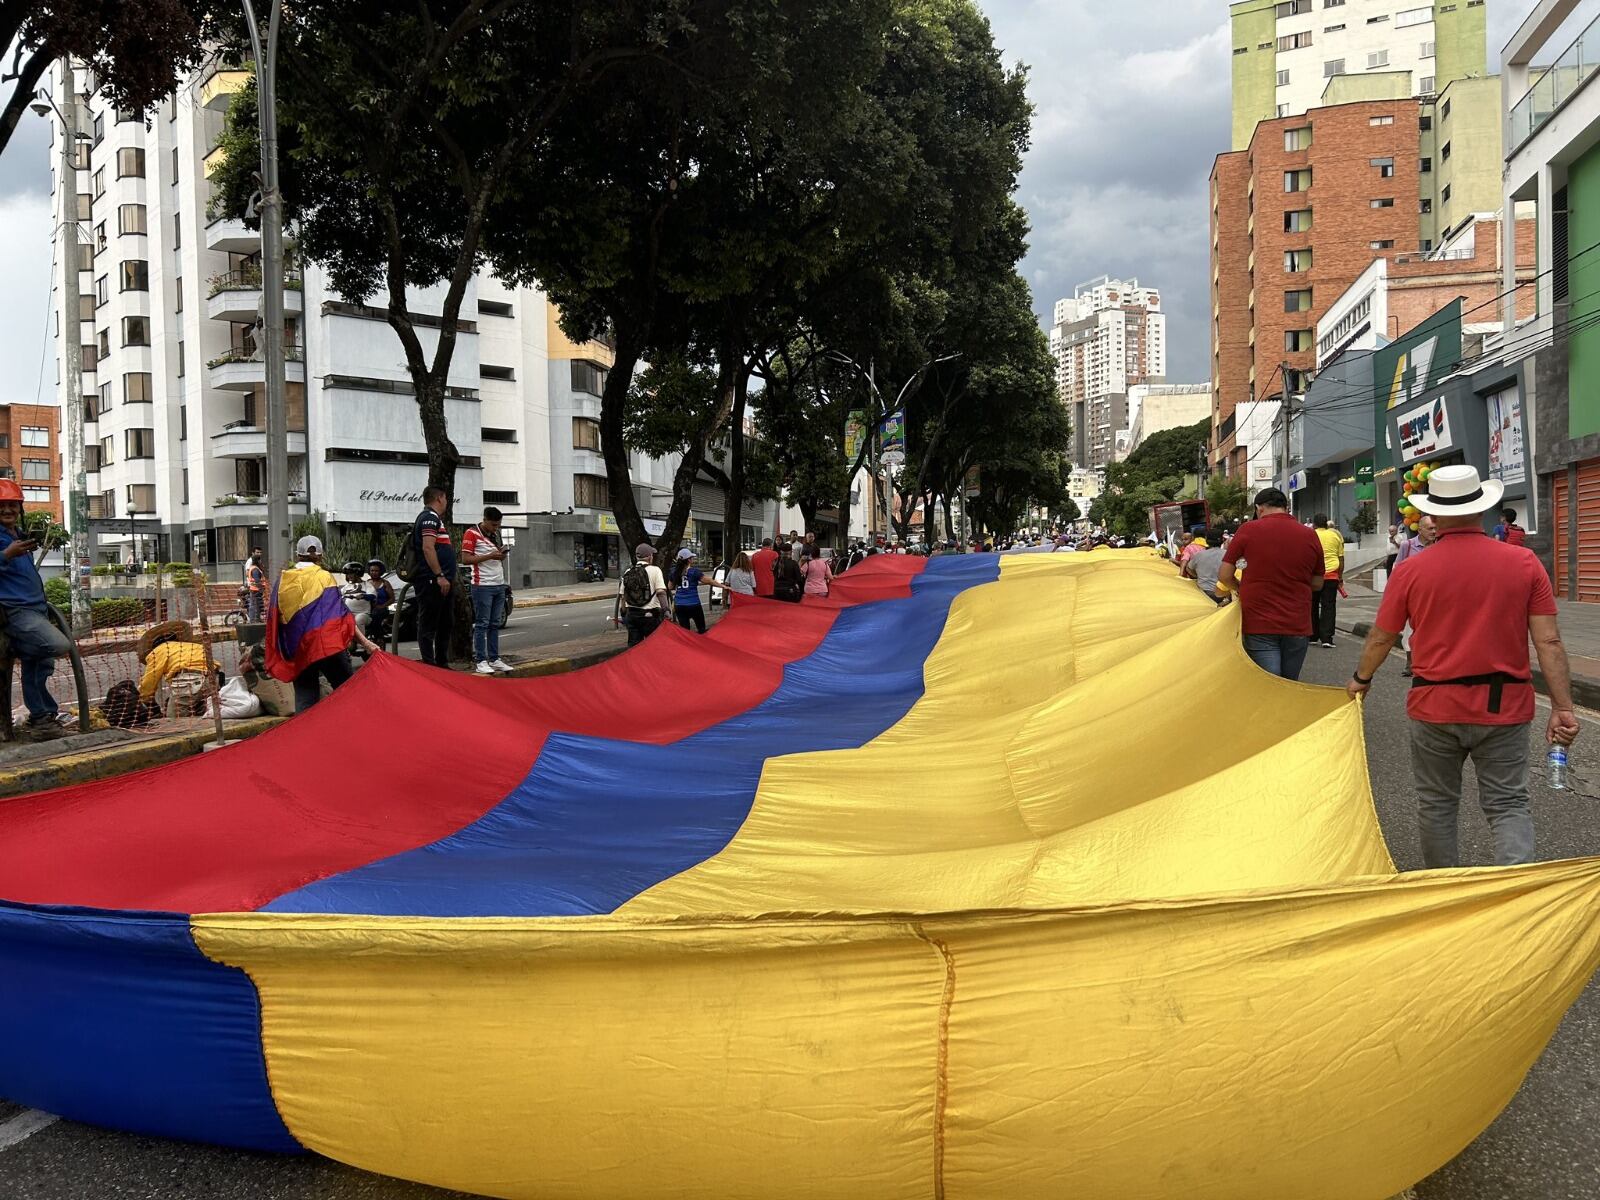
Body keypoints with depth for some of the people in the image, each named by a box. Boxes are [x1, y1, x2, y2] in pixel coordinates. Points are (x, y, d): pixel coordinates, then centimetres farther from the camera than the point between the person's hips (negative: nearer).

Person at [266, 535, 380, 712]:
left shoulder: (282, 580, 11)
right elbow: (342, 614, -5)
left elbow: (273, 619, 14)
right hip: (327, 644, -3)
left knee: (305, 701, 6)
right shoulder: (324, 577, 3)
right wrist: (365, 643, -8)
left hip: (296, 650, 3)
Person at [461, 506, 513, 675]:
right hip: (483, 585, -7)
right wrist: (490, 556, -17)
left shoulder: (496, 534, 17)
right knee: (482, 624, -5)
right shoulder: (472, 534, -6)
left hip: (499, 585, 7)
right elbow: (465, 559, -13)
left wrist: (502, 554, 5)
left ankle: (494, 659, 12)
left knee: (495, 624, 9)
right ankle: (480, 661, -3)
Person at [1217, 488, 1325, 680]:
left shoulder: (1249, 530, -6)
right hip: (1298, 626, 3)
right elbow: (1317, 583, 11)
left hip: (1259, 626, -3)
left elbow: (1225, 575, -3)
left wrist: (1241, 589, 16)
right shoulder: (1310, 536, 3)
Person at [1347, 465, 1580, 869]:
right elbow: (1549, 642, -7)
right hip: (1504, 707, 0)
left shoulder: (1410, 571, -7)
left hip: (1435, 708, 0)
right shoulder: (1524, 563, -5)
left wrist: (1361, 679, 21)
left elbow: (1380, 639, 3)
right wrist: (1562, 708, -1)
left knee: (1436, 804, 15)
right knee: (1508, 803, 9)